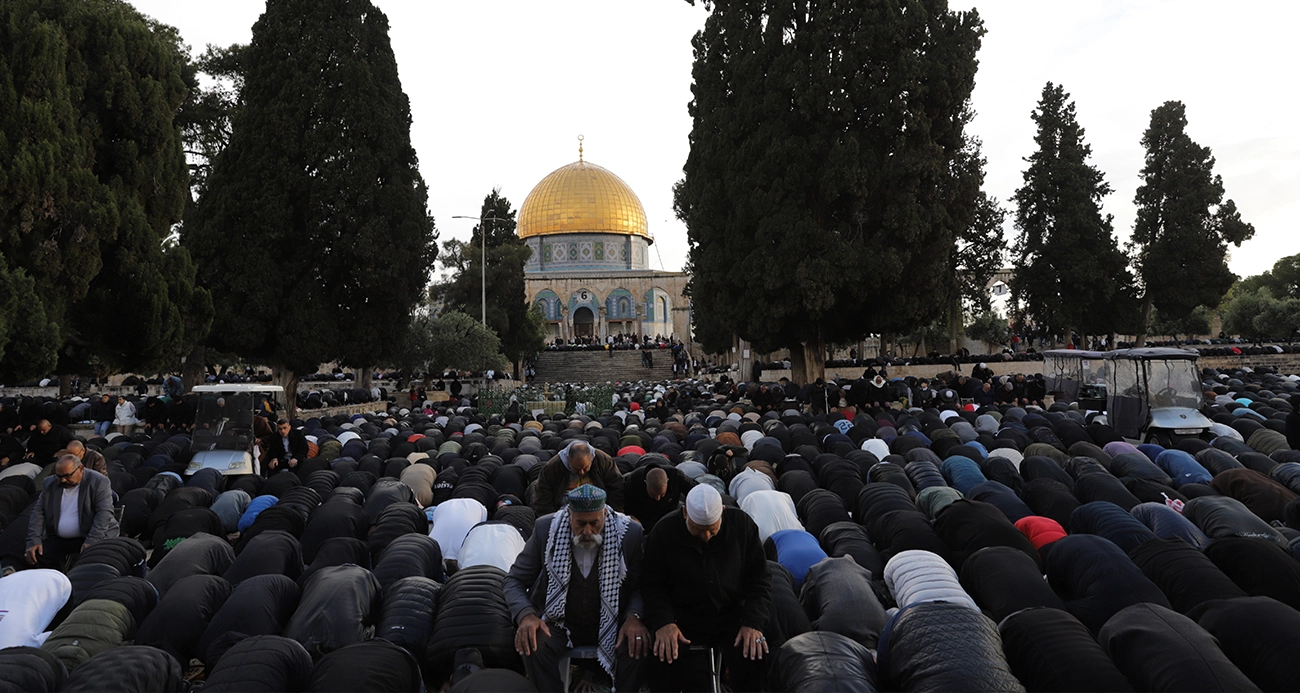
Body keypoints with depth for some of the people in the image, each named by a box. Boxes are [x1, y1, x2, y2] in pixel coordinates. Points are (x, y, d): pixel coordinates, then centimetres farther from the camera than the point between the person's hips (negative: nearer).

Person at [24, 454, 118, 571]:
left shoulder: (99, 482, -8)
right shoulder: (50, 483, 9)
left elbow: (104, 513, -15)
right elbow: (38, 512, 7)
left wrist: (91, 541, -23)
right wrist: (34, 540, -5)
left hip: (89, 537, -5)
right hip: (58, 539, 5)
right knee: (37, 556, -18)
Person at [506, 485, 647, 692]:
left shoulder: (630, 533, -12)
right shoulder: (546, 529, -10)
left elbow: (641, 585, -2)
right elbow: (515, 580, -3)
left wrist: (634, 616, -24)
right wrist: (526, 615, -23)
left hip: (611, 625, 0)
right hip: (561, 623, 0)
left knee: (639, 647, -29)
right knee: (533, 645, -31)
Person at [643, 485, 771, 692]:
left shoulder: (742, 524, -5)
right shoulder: (664, 531, -7)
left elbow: (759, 580, 0)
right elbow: (653, 585, -3)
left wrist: (753, 622, -14)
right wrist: (663, 622, -21)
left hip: (733, 618, 1)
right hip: (683, 620, -1)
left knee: (755, 662, -26)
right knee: (664, 669, -28)